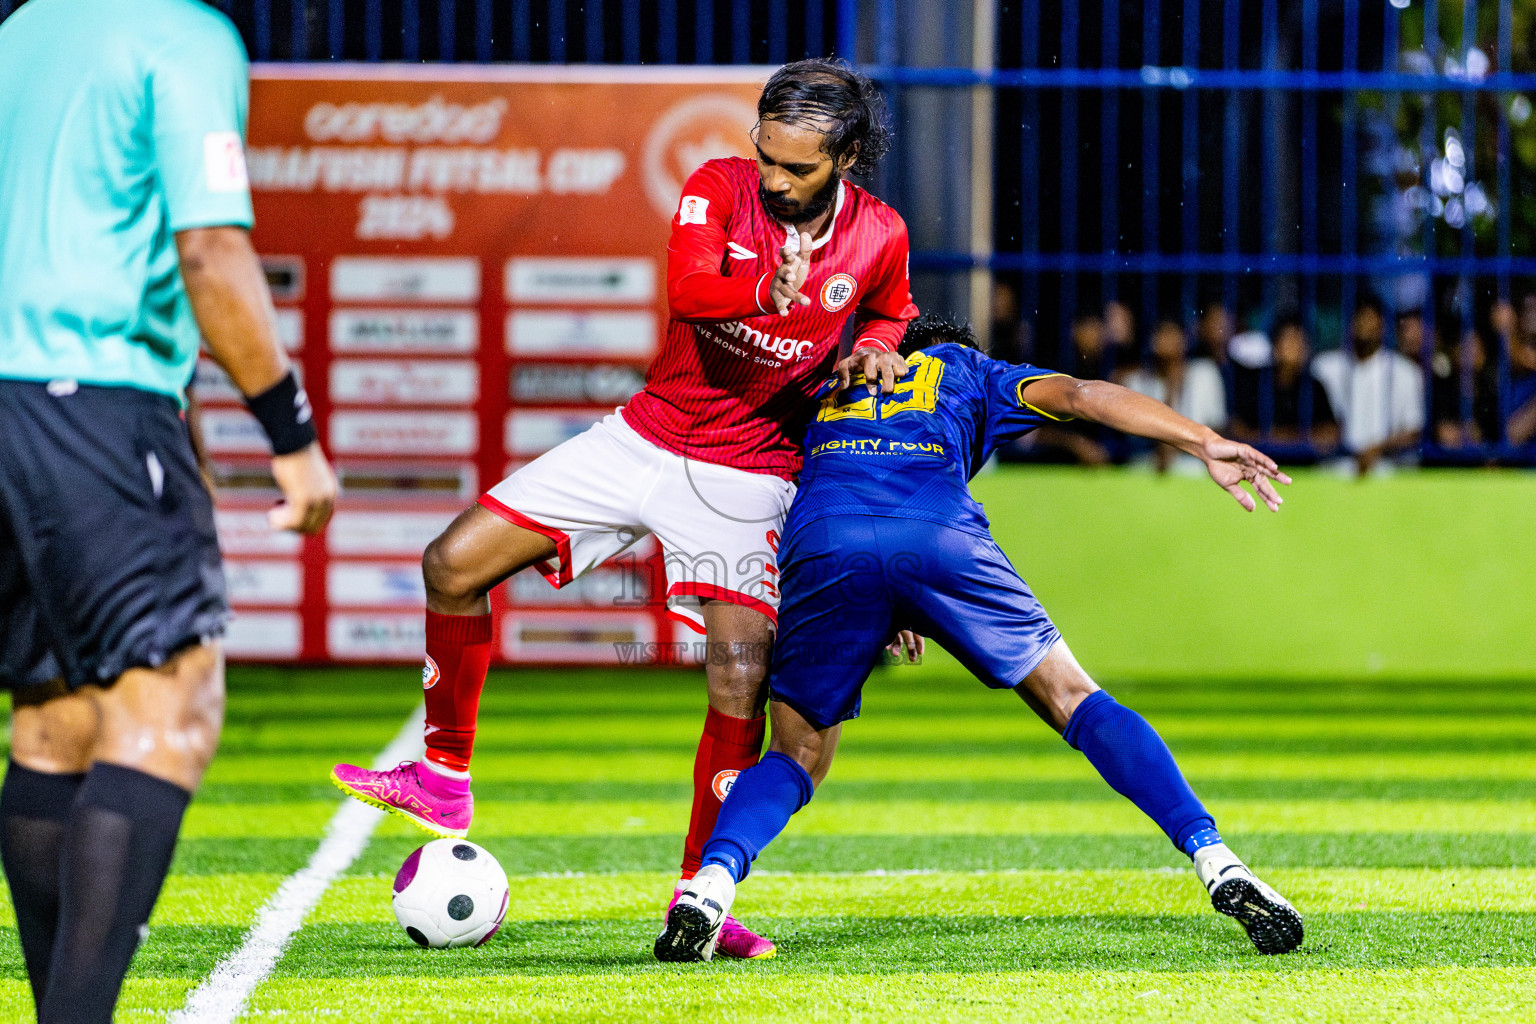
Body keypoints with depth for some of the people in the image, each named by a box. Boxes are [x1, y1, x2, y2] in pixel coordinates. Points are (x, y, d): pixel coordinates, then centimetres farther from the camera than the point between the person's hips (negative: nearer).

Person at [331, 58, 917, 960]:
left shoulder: (880, 238, -7)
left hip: (746, 474, -2)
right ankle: (444, 779, 14)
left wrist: (875, 347, -5)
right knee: (454, 566, -4)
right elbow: (687, 284, -31)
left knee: (742, 681, -17)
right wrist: (762, 294, -50)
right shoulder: (721, 188, -11)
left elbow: (891, 312, 17)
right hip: (647, 437, 2)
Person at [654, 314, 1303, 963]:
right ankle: (1215, 862, -1)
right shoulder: (971, 370, 35)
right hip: (938, 536, -2)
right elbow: (1080, 395, 18)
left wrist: (886, 614, 44)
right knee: (1074, 699, 11)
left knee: (796, 758, 14)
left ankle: (712, 881, -15)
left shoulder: (829, 389, 43)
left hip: (819, 543, 2)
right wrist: (1206, 444, 9)